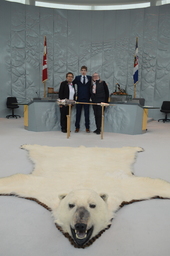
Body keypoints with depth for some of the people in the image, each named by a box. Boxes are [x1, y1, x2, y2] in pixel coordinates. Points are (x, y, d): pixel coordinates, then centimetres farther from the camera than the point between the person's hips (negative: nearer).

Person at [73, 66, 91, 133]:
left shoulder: (90, 78, 6)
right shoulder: (77, 78, 6)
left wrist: (90, 96, -6)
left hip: (86, 98, 0)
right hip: (79, 98, 0)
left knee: (87, 113, 3)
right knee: (78, 113, 4)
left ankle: (87, 127, 9)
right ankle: (77, 127, 11)